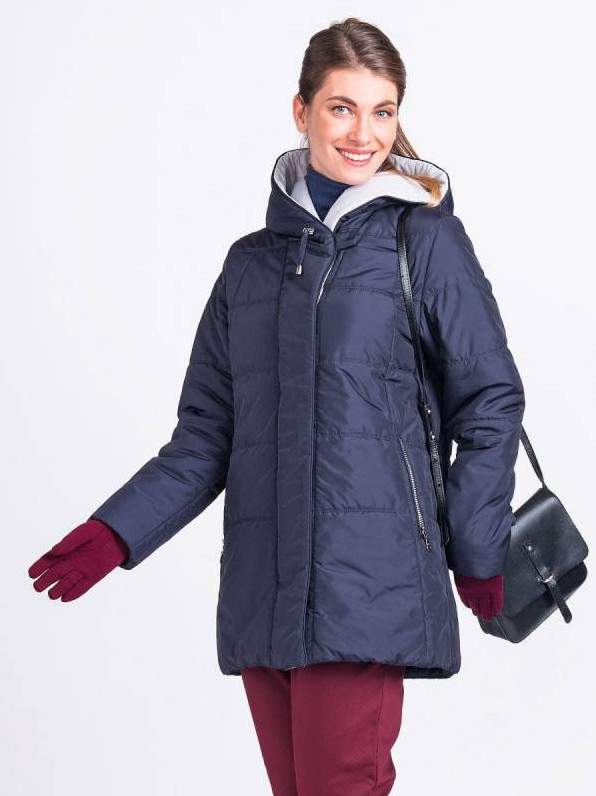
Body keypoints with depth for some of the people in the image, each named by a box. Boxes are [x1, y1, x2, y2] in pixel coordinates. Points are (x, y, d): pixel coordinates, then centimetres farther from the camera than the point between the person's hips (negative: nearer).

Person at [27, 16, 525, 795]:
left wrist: (477, 555, 0)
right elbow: (207, 434, 12)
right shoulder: (253, 261, 13)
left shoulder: (427, 241, 0)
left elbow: (490, 405, 3)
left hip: (365, 589, -4)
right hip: (260, 596, 5)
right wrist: (115, 533, 0)